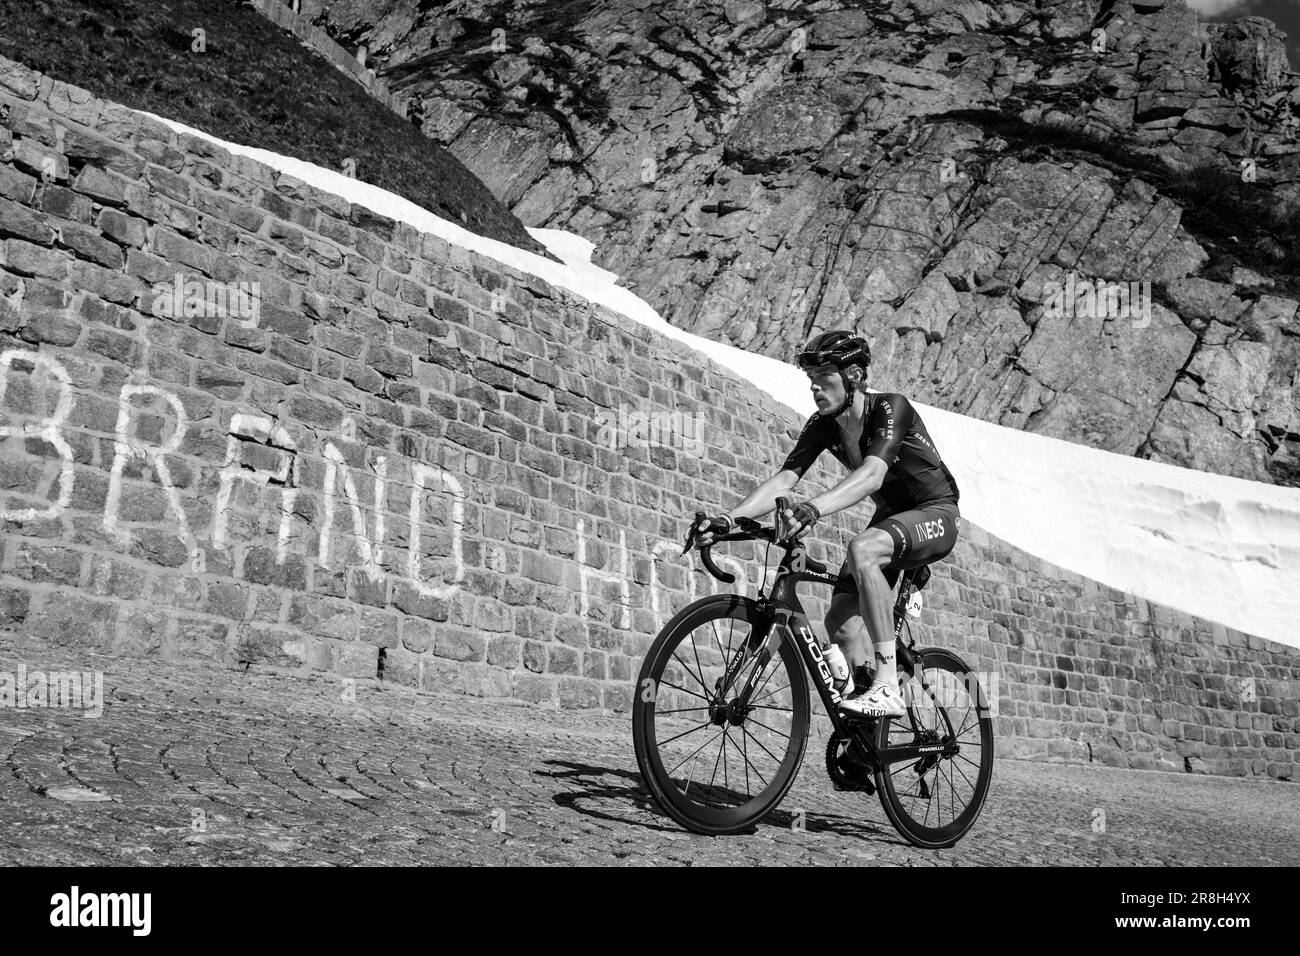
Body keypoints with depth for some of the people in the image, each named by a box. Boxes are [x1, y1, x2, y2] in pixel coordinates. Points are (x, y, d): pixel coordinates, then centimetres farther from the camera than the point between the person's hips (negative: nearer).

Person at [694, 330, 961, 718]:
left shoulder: (890, 408, -26)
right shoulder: (823, 425, -7)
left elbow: (872, 476, -42)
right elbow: (783, 480, -16)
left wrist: (813, 508, -59)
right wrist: (727, 519, -31)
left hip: (935, 512, -7)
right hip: (890, 515, 7)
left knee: (861, 549, -37)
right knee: (839, 620, -8)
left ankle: (888, 688, -34)